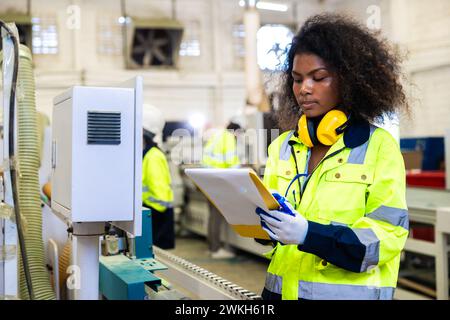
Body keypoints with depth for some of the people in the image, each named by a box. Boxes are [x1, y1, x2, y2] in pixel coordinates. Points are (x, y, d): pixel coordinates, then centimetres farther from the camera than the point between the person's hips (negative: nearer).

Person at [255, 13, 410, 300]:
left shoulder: (379, 146, -9)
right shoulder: (282, 146, 6)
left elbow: (388, 234, -15)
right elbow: (271, 213, 10)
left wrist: (310, 234, -27)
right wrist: (255, 215, -14)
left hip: (350, 292, -4)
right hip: (282, 288, 4)